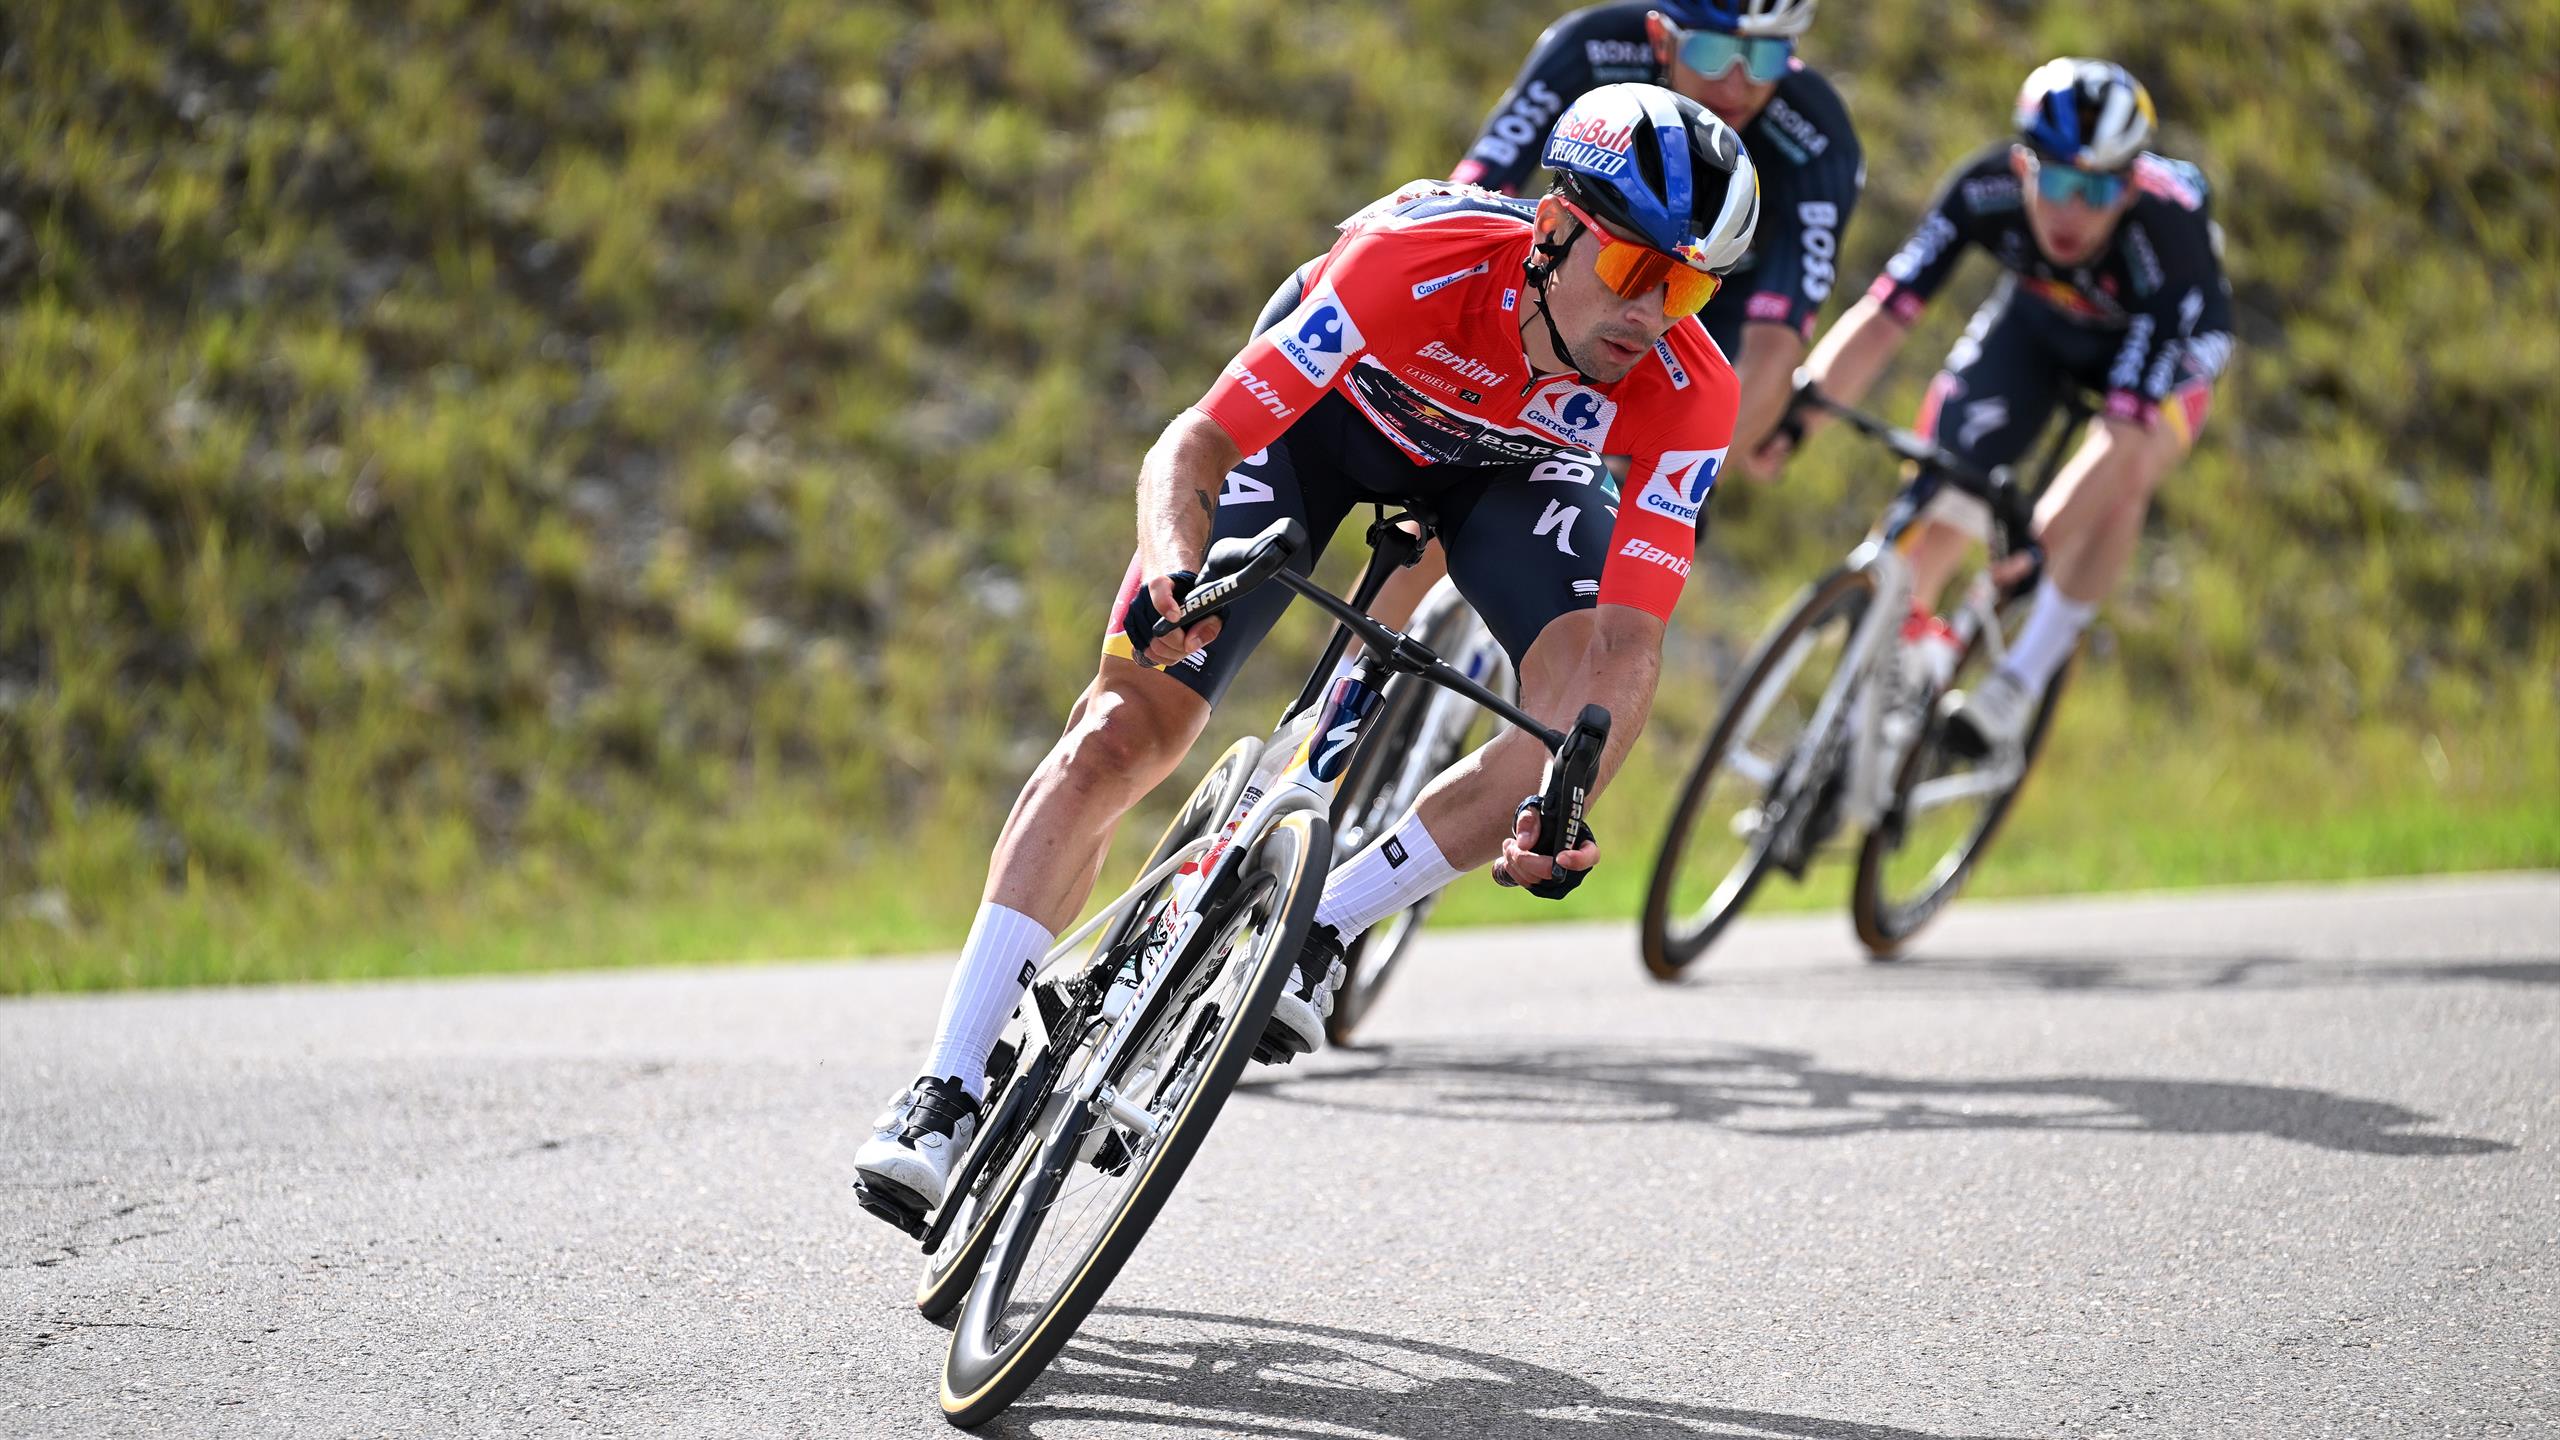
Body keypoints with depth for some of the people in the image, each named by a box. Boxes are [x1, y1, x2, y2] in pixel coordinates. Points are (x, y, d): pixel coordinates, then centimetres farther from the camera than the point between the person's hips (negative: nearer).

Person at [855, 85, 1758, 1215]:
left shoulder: (1687, 395, -33)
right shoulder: (1410, 262, -40)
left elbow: (1626, 634, -36)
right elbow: (1190, 450, -38)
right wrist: (1174, 579, -59)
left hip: (1506, 467, 2)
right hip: (1328, 415, -2)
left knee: (1605, 678, -28)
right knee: (1119, 731, -13)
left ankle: (1320, 929, -13)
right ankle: (949, 1092, -7)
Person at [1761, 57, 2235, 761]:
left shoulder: (2166, 232, -41)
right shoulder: (1985, 189, -34)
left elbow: (2128, 430, -45)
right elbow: (1882, 315, -31)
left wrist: (2035, 548, -54)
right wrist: (1794, 414, -46)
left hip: (2162, 342, -3)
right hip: (2038, 318, 3)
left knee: (2116, 476, -33)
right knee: (1941, 485, -16)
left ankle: (2020, 682, -18)